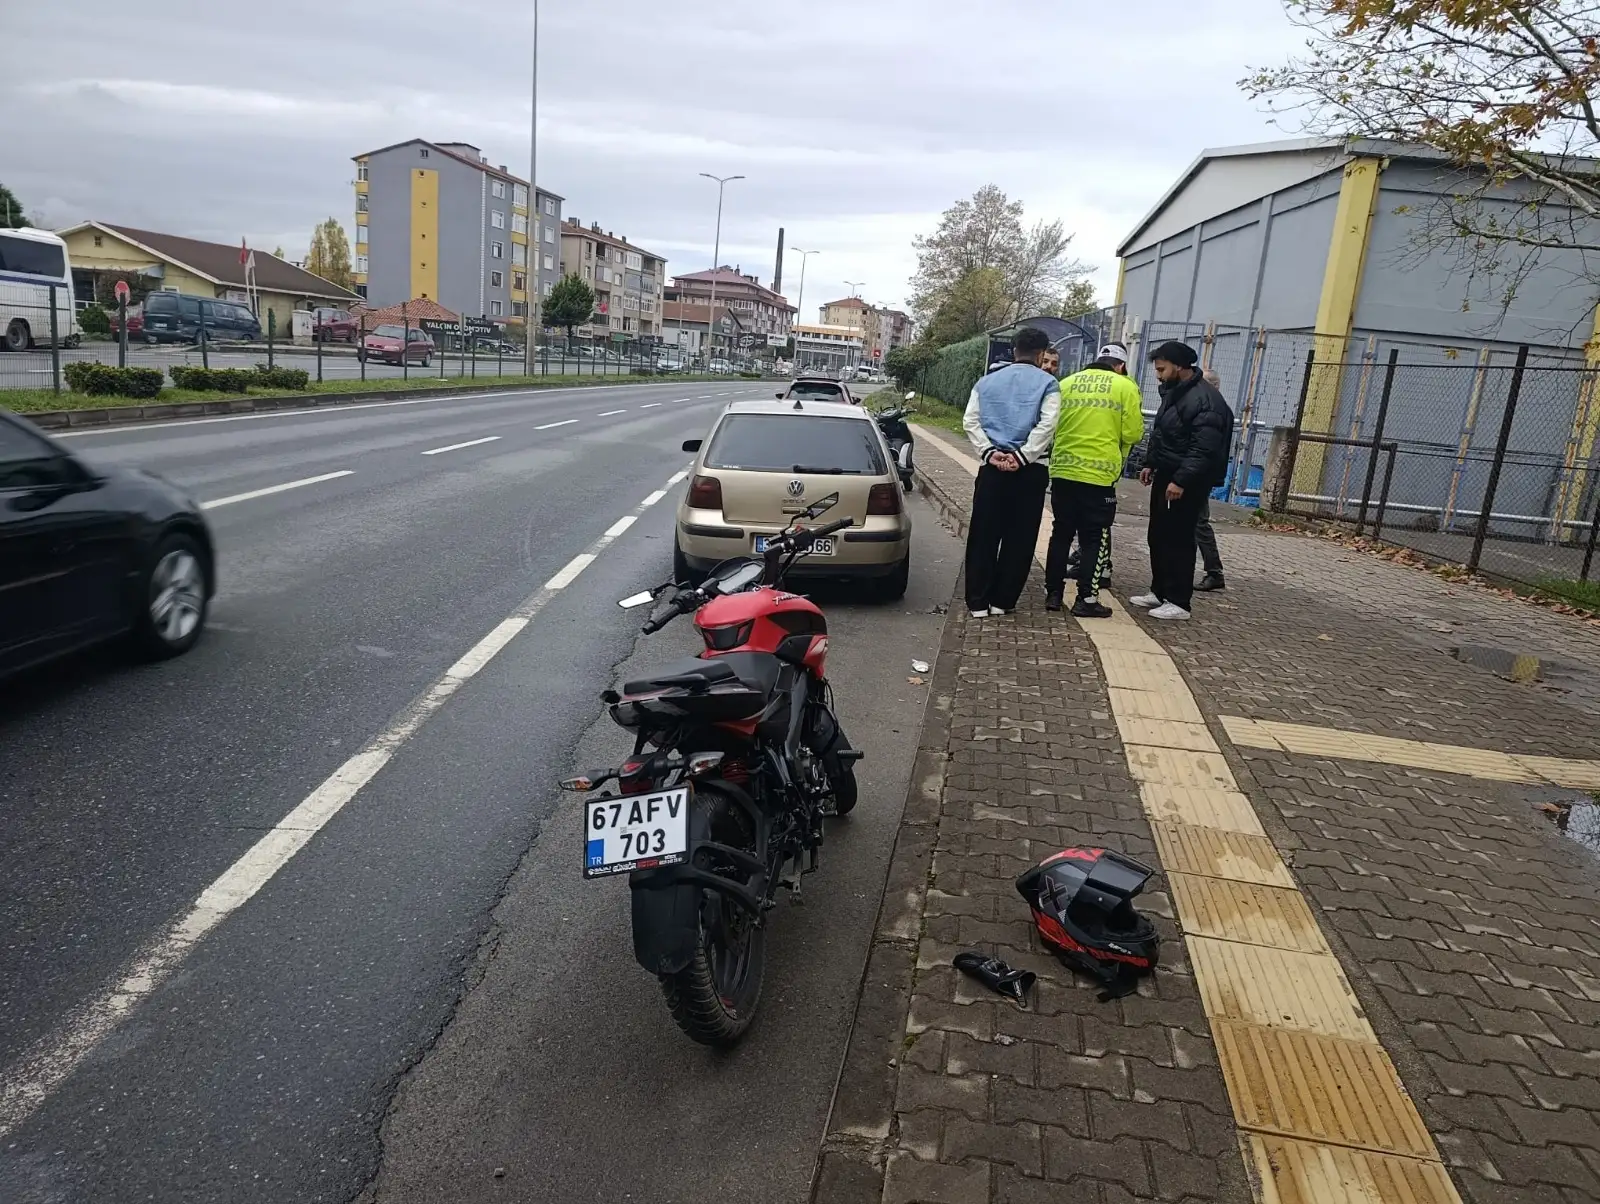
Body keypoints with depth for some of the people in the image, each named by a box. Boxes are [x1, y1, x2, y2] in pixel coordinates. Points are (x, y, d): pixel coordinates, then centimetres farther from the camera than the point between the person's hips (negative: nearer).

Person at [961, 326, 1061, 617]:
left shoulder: (987, 382, 12)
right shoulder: (1048, 383, 2)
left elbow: (971, 421, 1)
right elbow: (1046, 424, -12)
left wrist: (990, 452, -5)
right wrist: (1022, 456, -13)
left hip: (992, 468, 2)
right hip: (1031, 470, -2)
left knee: (983, 535, 7)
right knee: (1019, 538, 7)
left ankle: (978, 601, 8)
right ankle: (1002, 601, 11)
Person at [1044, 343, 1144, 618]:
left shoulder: (1067, 383, 8)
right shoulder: (1125, 387, -1)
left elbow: (1052, 425, 14)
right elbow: (1133, 433, -3)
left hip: (1063, 471, 4)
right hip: (1099, 475, -4)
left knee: (1061, 534, 13)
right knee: (1094, 539, 5)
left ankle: (1053, 593, 17)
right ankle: (1086, 600, 6)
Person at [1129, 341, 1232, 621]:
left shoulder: (1205, 400, -19)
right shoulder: (1173, 391, 13)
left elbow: (1203, 450, -25)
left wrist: (1181, 480, -28)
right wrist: (1150, 463, 18)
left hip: (1187, 483, -10)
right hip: (1166, 475, 10)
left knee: (1178, 540, -6)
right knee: (1158, 536, 15)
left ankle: (1179, 602, 1)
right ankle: (1159, 591, 26)